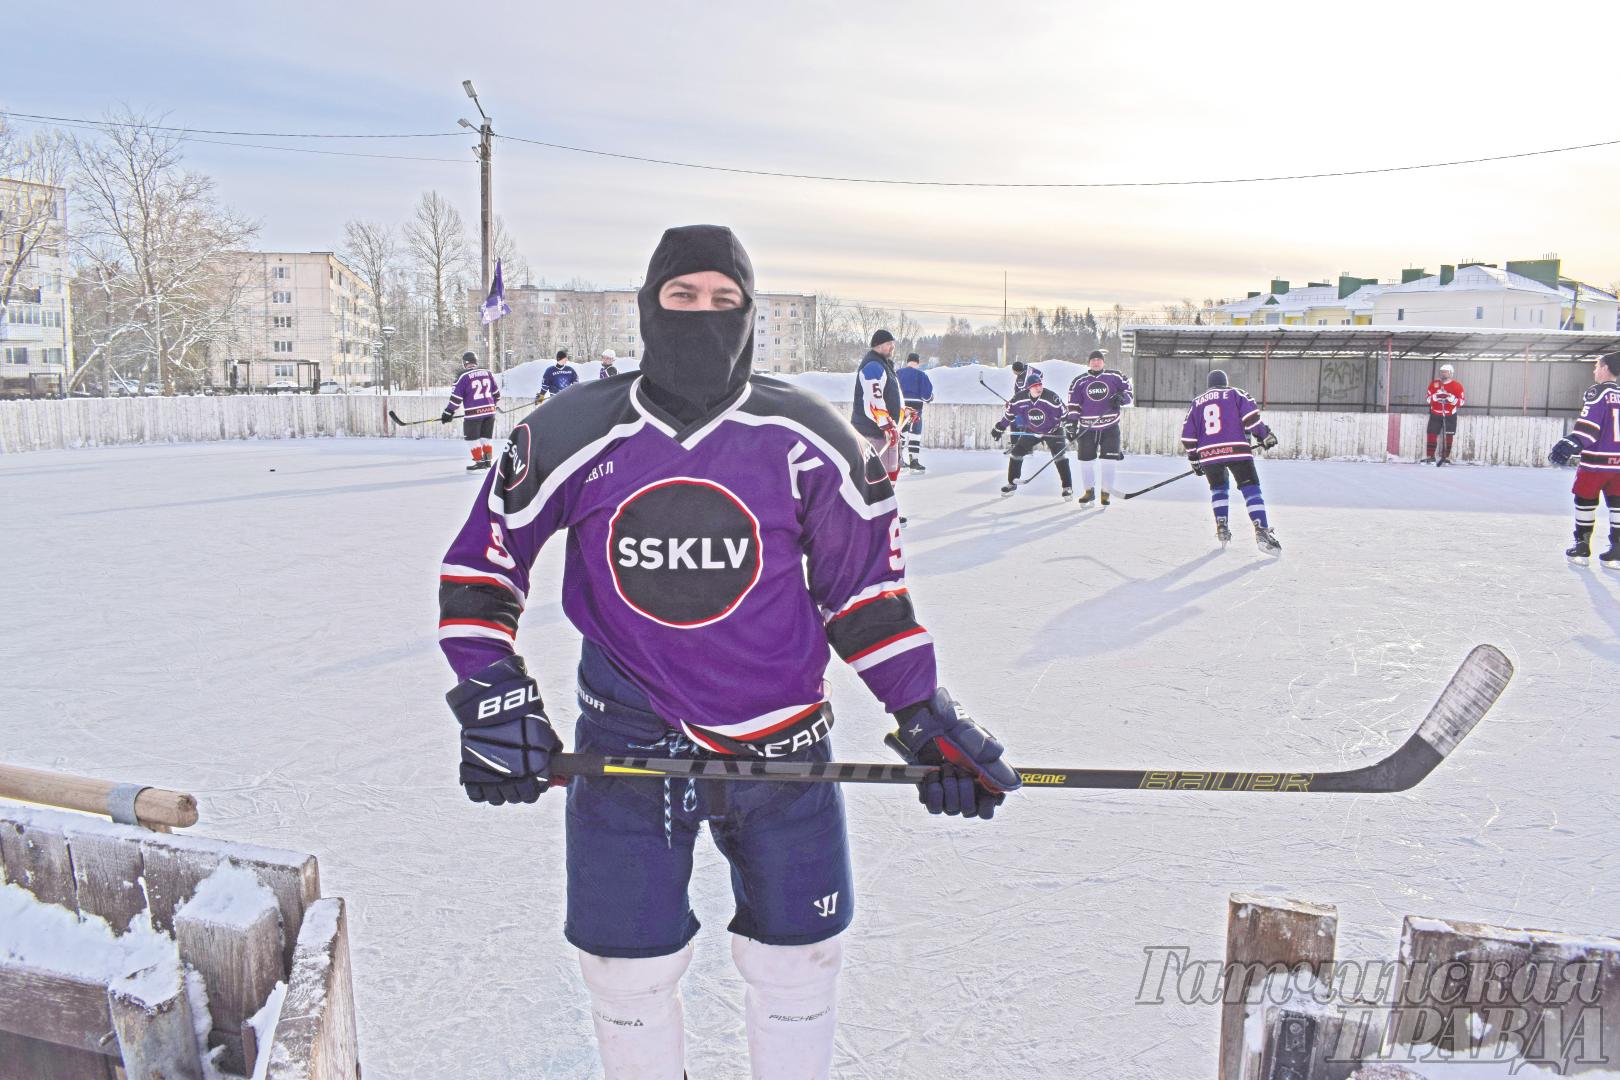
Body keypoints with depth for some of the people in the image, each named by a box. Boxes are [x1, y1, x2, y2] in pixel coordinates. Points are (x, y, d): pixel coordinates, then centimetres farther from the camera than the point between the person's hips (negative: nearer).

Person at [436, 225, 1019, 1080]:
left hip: (779, 741, 1)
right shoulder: (574, 438, -8)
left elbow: (866, 585, 1)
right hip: (626, 746, 0)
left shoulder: (807, 442, -7)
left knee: (796, 960, 14)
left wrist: (923, 714, -2)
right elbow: (481, 561, 3)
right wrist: (491, 696, -7)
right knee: (626, 972, 11)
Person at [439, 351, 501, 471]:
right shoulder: (487, 373, 6)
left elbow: (456, 397, -8)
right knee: (486, 436, 17)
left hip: (473, 413, -5)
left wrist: (448, 412, 0)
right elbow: (496, 393, 15)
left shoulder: (464, 377, -9)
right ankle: (488, 460, 19)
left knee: (472, 438, 7)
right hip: (489, 411, 5)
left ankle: (479, 461, 4)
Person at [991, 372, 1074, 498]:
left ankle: (1067, 487, -9)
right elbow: (1009, 413, -1)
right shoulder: (1020, 399, -18)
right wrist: (999, 428, 6)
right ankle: (1012, 484, 16)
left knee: (1060, 456, -18)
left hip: (1052, 430, -3)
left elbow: (1063, 415, -23)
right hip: (1031, 431, 3)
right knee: (1016, 453, -1)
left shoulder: (1052, 398, -29)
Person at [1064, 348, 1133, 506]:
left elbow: (1128, 392, 9)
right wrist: (1071, 422, -6)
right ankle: (1089, 490, 22)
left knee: (1108, 461, -4)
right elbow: (1073, 403, 3)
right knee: (1085, 460, 4)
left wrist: (1121, 398, -12)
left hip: (1110, 427, -1)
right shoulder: (1080, 381, 3)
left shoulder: (1115, 377, 2)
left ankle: (1106, 492, 8)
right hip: (1087, 428, 1)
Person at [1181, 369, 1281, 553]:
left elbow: (1187, 433, 17)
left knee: (1218, 488, 25)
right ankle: (1262, 531, -18)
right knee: (1251, 488, -3)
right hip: (1236, 450, -3)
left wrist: (1194, 459, 23)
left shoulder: (1197, 402, 22)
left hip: (1207, 454, 3)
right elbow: (1250, 414, -5)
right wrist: (1264, 435, 1)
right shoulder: (1234, 394, 13)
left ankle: (1221, 528, 14)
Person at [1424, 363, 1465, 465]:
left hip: (1450, 416, -2)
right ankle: (1430, 457, 0)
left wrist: (1451, 398, -23)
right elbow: (1429, 399, 3)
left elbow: (1461, 402, -5)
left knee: (1448, 437, 1)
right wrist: (1435, 397, -17)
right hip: (1435, 414, 2)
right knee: (1432, 434, -4)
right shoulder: (1434, 384, 4)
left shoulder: (1457, 386, -4)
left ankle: (1445, 458, 8)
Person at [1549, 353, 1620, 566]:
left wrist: (1570, 444, -21)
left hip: (1596, 460, -6)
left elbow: (1589, 423, -19)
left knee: (1585, 501, 7)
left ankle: (1582, 548, 11)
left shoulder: (1597, 391, -8)